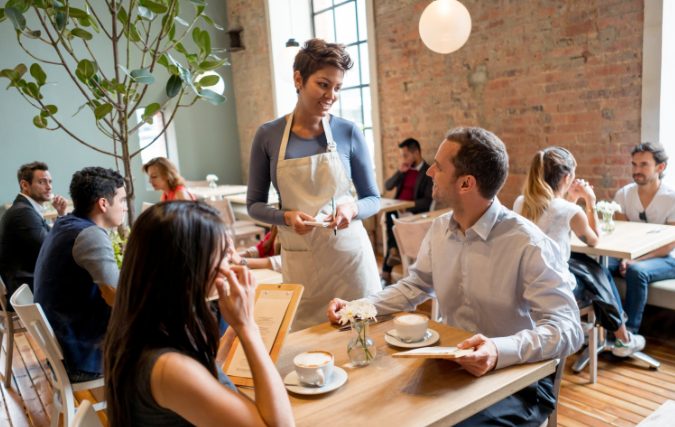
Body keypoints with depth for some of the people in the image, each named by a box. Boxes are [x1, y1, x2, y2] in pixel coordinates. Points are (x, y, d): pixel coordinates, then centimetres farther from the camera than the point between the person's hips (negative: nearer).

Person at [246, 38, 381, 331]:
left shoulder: (349, 133, -2)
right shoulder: (268, 136, -1)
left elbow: (373, 199, 5)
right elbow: (254, 205, 5)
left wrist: (352, 208, -16)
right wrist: (286, 216, -14)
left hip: (349, 252, 0)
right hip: (299, 260, 0)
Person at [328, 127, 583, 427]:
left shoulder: (529, 244, -20)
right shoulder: (440, 229, 3)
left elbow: (567, 329, -23)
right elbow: (415, 286, 14)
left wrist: (500, 351, -41)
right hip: (452, 368, 5)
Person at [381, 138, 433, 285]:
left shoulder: (429, 173, -5)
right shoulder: (405, 168, 15)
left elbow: (427, 201, -12)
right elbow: (387, 186, 10)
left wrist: (407, 207, -24)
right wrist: (400, 172, -4)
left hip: (414, 212, -5)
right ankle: (394, 251, -27)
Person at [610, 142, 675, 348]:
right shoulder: (624, 194, 1)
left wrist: (636, 261, -25)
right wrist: (624, 258, -19)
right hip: (631, 254, 4)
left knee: (636, 271, -36)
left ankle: (629, 332, -24)